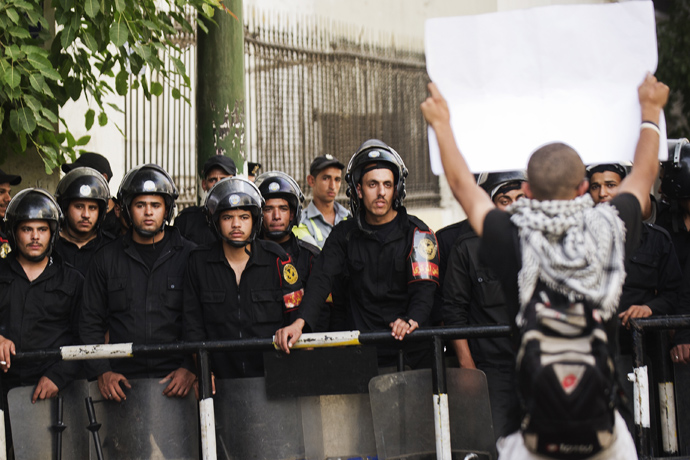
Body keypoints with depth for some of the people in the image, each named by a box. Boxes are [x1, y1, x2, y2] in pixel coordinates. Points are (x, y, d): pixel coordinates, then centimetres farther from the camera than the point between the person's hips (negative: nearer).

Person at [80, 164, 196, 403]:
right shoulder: (107, 258, 13)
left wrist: (191, 368, -5)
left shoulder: (189, 256, 9)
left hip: (176, 377, -1)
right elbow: (90, 322, 14)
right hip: (123, 378, 1)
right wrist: (102, 371, 2)